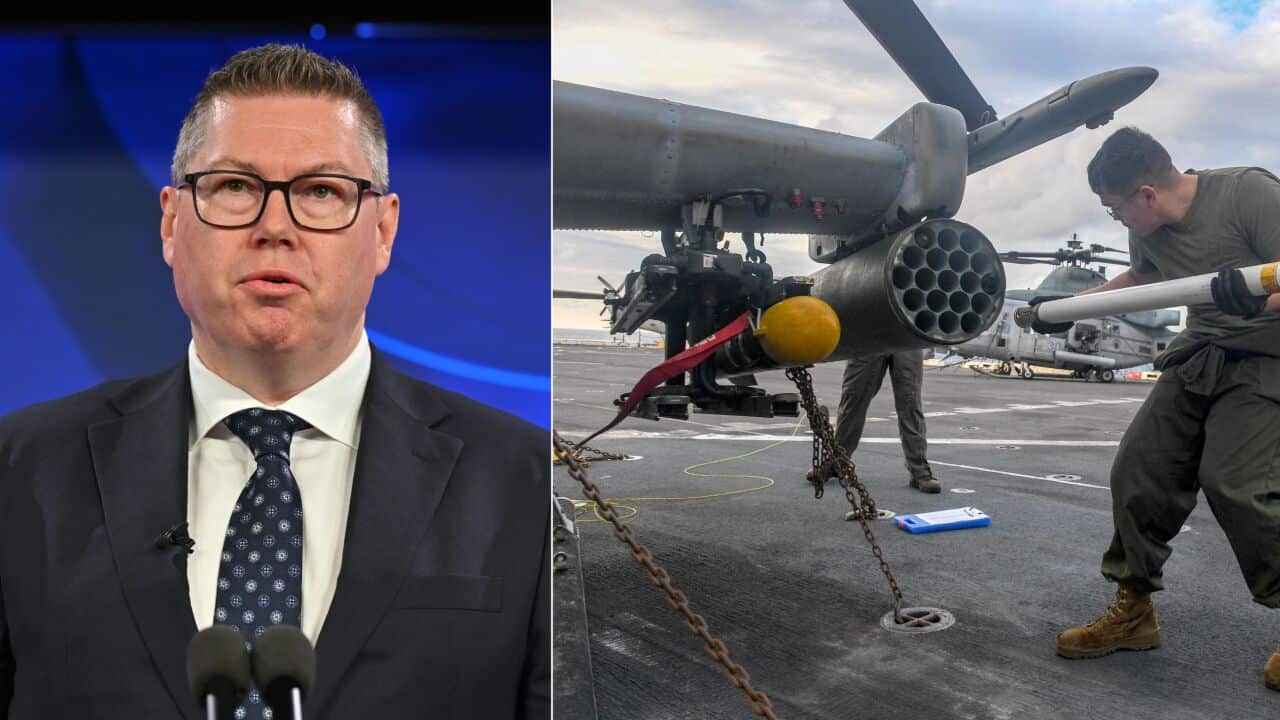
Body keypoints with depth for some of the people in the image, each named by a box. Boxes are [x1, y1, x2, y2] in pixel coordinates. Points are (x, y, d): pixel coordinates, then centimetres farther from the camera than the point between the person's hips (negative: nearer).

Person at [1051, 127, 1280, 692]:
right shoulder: (1149, 229, 4)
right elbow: (1140, 278, 26)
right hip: (1199, 354, 7)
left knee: (1231, 482, -22)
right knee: (1139, 468, -3)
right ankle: (1134, 611, 11)